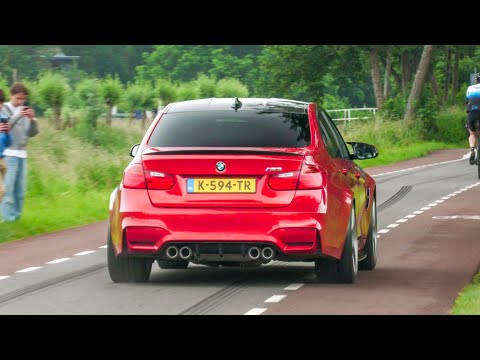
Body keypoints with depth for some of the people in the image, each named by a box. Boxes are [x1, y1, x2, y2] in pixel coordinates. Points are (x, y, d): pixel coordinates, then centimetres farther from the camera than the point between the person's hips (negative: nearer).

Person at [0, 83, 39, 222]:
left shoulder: (25, 111, 12)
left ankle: (16, 216, 10)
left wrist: (32, 119, -7)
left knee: (20, 189, 4)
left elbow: (32, 133, 10)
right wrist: (18, 116, -24)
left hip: (22, 153, 5)